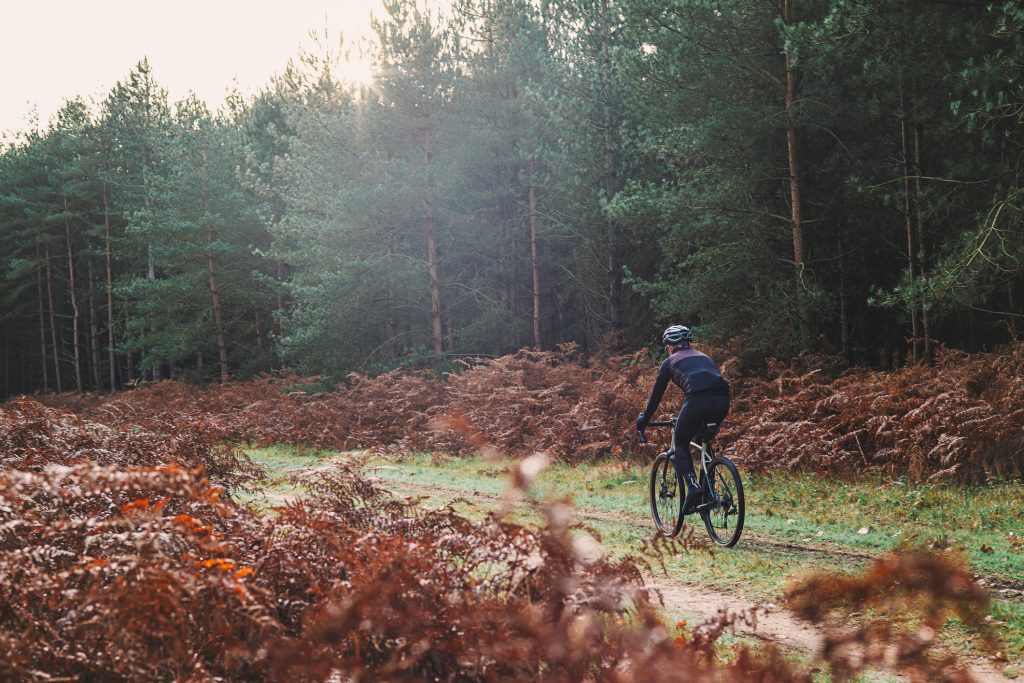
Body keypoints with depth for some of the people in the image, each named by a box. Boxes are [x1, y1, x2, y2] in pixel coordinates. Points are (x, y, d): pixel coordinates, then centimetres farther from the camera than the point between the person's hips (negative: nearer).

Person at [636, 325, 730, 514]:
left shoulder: (670, 361, 22)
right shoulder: (704, 357, 35)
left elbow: (656, 395, 25)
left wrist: (643, 421, 37)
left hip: (697, 400, -5)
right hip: (722, 400, 5)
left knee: (680, 445, 13)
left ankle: (692, 484, -10)